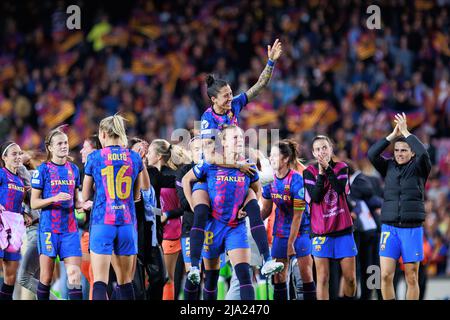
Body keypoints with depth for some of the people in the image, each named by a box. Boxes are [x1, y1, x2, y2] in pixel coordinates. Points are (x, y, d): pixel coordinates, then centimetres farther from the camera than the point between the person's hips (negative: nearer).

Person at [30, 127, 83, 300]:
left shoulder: (73, 169, 11)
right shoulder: (43, 169, -2)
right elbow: (34, 203, -3)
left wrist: (83, 204, -2)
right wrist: (54, 198, -19)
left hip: (70, 229, 3)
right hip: (48, 228, -3)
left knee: (75, 274, -7)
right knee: (46, 277, 1)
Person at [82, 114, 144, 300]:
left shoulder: (94, 158, -1)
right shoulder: (135, 158, 6)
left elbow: (85, 196, 8)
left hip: (102, 223, -3)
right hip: (127, 222, 3)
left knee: (100, 282, -7)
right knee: (126, 282, 10)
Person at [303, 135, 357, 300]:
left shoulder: (341, 167, 5)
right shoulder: (309, 172, 1)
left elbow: (340, 189, -14)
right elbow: (315, 197, -11)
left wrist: (327, 168, -18)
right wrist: (321, 173, -15)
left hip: (343, 229, 1)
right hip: (320, 231, -1)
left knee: (350, 278, 1)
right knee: (323, 278, -5)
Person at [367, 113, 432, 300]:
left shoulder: (419, 168, 2)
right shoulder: (389, 167, 9)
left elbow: (423, 154, -18)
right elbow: (371, 154, -6)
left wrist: (406, 132, -14)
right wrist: (393, 135, -8)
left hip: (412, 229, -2)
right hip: (389, 228, 2)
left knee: (411, 279, 1)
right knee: (385, 275, -8)